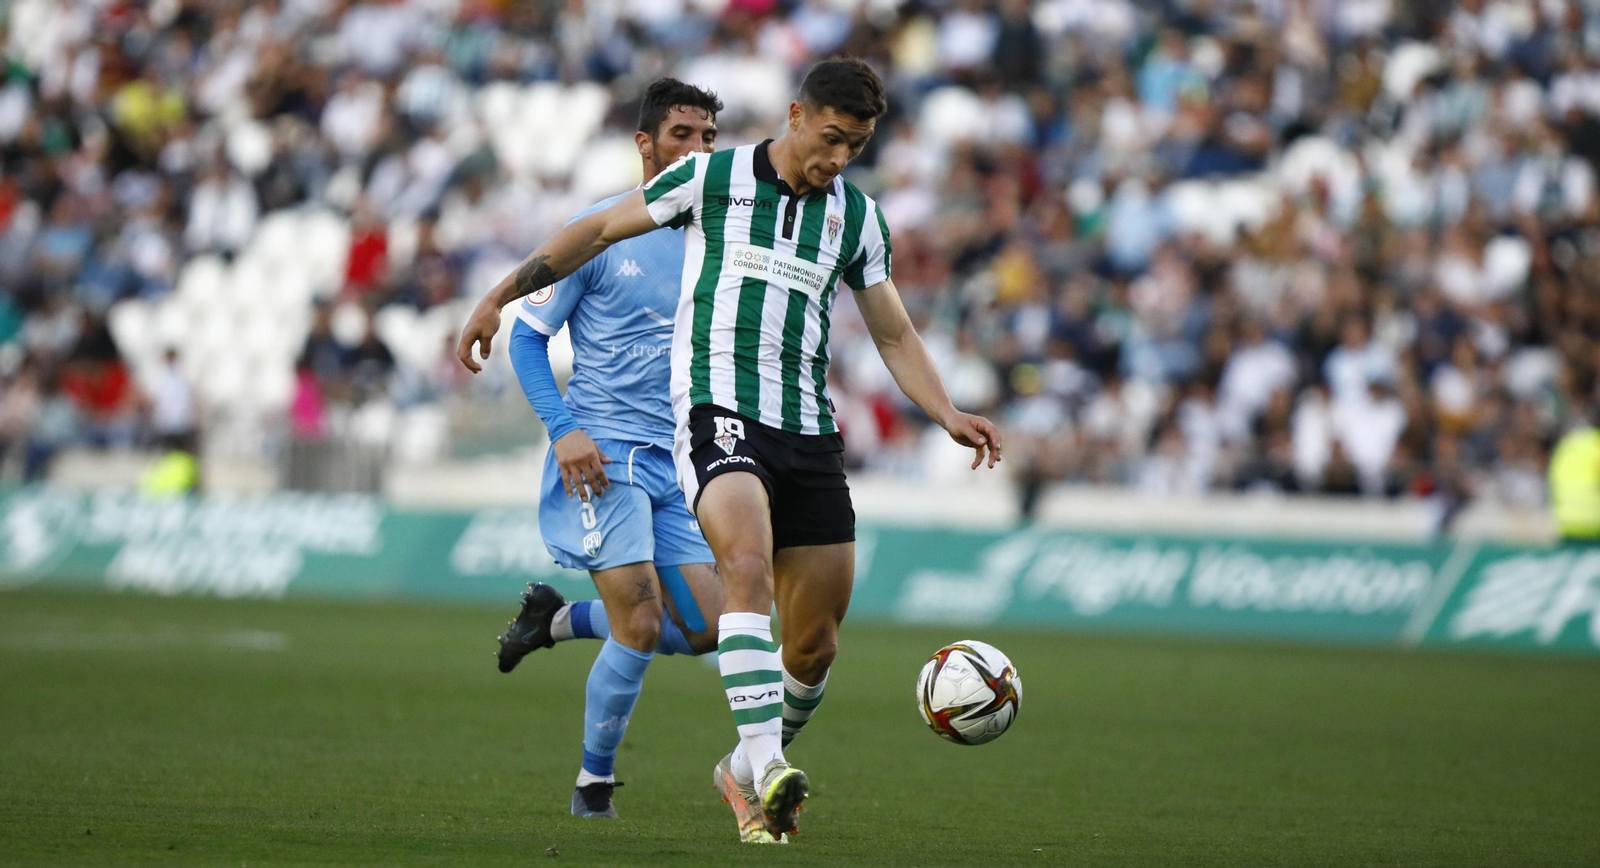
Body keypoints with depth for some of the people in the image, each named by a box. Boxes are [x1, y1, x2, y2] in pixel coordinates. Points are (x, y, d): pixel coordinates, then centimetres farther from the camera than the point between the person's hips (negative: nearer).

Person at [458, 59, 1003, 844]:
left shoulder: (858, 216, 12)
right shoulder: (710, 178, 1)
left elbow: (895, 337, 17)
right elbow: (599, 231, 9)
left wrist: (948, 414, 1)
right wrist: (501, 296, 7)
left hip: (808, 433, 5)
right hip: (718, 414, -5)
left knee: (815, 640, 6)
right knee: (750, 568, -31)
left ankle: (745, 774, 30)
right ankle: (769, 768, -41)